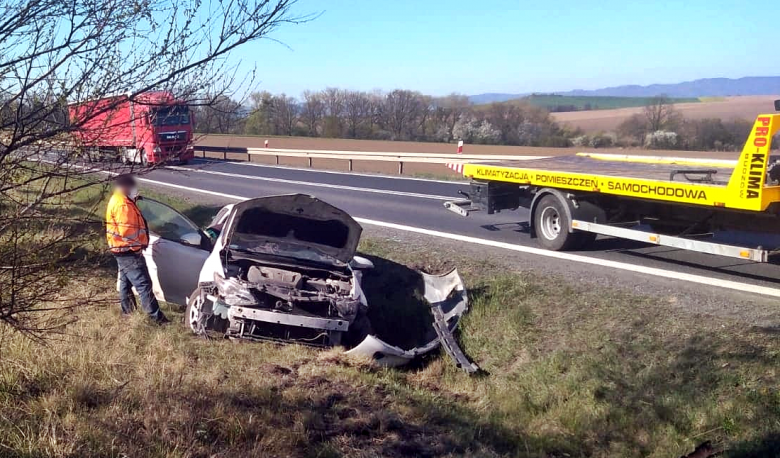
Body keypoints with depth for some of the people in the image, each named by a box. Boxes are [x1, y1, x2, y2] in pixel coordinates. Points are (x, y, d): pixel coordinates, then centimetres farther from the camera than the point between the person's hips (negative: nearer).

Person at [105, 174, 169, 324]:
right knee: (144, 284, -10)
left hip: (122, 251, 11)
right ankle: (156, 316, -10)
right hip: (129, 251, -11)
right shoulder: (123, 205, -23)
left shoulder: (117, 201, 11)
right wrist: (140, 243, -12)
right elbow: (128, 231, -28)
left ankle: (127, 310, 36)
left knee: (126, 281, 22)